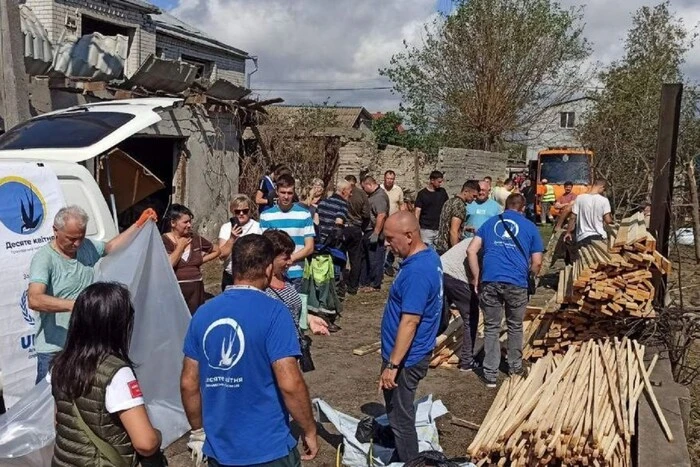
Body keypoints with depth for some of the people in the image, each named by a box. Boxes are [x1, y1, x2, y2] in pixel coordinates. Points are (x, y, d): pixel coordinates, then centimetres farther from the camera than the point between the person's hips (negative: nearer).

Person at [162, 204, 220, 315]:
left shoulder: (195, 239, 7)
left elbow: (217, 250, 20)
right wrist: (181, 246, -8)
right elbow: (168, 265, -20)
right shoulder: (164, 240, -5)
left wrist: (202, 260, 7)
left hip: (195, 290, 4)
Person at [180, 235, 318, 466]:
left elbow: (188, 383, 5)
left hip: (218, 448, 5)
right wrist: (310, 431, -7)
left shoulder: (204, 312, 0)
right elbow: (290, 384, -21)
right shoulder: (273, 311, -16)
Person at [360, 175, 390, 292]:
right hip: (368, 232, 11)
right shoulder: (372, 195, 14)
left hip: (375, 233, -11)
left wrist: (375, 233, -27)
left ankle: (375, 285, 7)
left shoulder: (380, 196, -18)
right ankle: (364, 282, 27)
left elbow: (381, 216, -27)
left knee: (375, 260, -1)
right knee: (365, 257, 17)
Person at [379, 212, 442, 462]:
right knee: (398, 413, 24)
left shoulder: (417, 272, -28)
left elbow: (410, 322, -28)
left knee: (400, 418, 6)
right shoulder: (429, 255, 4)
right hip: (413, 353, 10)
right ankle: (404, 457, 40)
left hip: (406, 358, -10)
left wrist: (392, 365, -24)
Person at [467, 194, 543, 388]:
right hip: (517, 283, -1)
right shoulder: (530, 227, 12)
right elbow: (537, 262, 7)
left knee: (491, 328, 10)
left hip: (490, 281, 1)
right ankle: (515, 367, 33)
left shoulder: (490, 222, 16)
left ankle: (490, 374, 12)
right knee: (515, 326, 19)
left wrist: (476, 277, 12)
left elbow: (471, 250, 7)